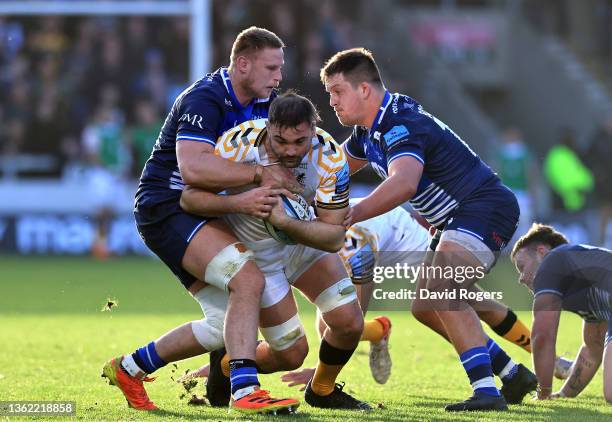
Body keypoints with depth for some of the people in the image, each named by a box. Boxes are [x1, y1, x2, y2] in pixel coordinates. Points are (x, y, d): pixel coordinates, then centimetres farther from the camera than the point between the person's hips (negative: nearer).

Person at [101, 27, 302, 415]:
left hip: (203, 210, 9)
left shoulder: (265, 103, 7)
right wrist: (260, 174, -33)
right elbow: (192, 167, -35)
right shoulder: (204, 99, -21)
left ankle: (130, 368, 21)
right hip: (166, 208, -9)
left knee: (224, 326, 5)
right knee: (248, 278, -27)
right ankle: (244, 390, -29)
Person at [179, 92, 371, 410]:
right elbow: (189, 197, -24)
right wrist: (239, 202, -42)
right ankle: (225, 367, 25)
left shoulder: (331, 158, -27)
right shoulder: (237, 145, -32)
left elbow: (334, 237, -25)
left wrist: (285, 222, -42)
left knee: (349, 323, -8)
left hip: (305, 240, 3)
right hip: (253, 249, -3)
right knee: (291, 353, -5)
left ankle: (321, 390, 23)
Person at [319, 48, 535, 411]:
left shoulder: (401, 125, -24)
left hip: (485, 209, -11)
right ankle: (513, 374, 18)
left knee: (442, 293, -28)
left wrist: (350, 216, -47)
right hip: (458, 221, 11)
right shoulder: (369, 129, 9)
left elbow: (403, 184, -43)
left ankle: (486, 390, -34)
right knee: (426, 307, 12)